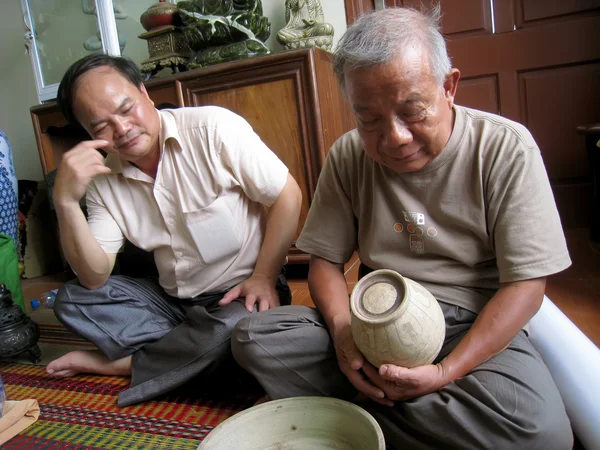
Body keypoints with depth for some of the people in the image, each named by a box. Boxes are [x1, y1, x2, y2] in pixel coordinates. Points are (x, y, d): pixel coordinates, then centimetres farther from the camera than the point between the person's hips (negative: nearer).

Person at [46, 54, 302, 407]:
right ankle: (196, 357, -12)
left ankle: (119, 363, -8)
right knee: (72, 300, -4)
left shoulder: (213, 128, -14)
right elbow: (94, 278, -5)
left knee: (235, 329, -36)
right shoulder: (104, 178, 0)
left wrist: (264, 277, -15)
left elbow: (287, 196, -12)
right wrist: (65, 201, -18)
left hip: (241, 295, -4)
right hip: (172, 300, 5)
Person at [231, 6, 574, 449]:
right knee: (252, 338, -16)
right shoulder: (347, 157, -1)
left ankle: (355, 403, -12)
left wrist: (445, 372, -22)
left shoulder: (505, 148, -10)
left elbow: (526, 285, -11)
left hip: (474, 327, -1)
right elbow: (326, 259, 2)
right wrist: (343, 330, -18)